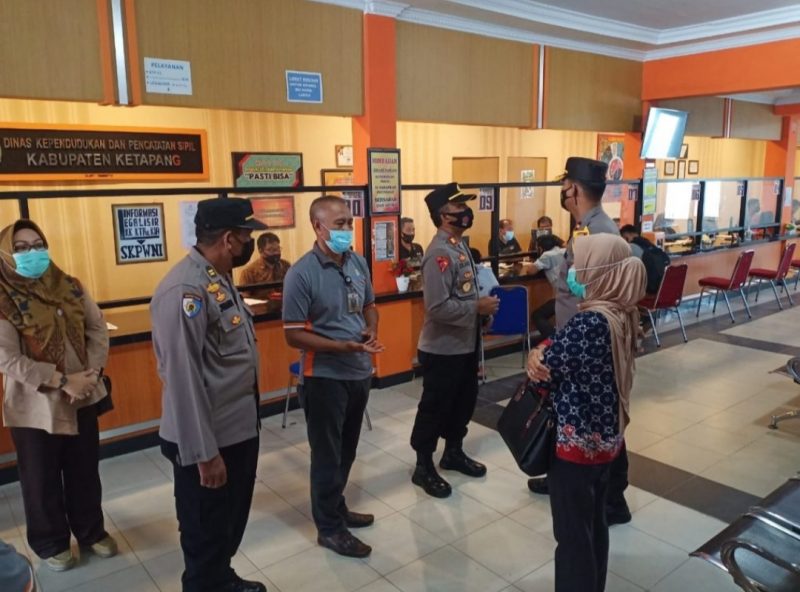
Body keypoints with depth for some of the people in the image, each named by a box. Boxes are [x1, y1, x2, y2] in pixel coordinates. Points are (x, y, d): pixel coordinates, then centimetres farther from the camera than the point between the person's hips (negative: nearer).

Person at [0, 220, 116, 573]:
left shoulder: (71, 287, 0)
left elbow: (98, 329, 2)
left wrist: (91, 372, -12)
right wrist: (63, 381, -22)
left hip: (83, 397, 4)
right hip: (35, 406, -4)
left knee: (85, 471, 17)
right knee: (42, 479, 13)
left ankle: (92, 531, 38)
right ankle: (51, 543, 34)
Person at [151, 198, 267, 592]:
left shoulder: (219, 279, 6)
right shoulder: (185, 290, -25)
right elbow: (182, 379, -26)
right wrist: (203, 453, -22)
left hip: (239, 429, 10)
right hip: (206, 441, -10)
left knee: (232, 521, 27)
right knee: (206, 532, 13)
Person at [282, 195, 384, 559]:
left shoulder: (359, 263, 2)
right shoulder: (301, 274, -18)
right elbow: (294, 335, -18)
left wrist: (371, 331, -6)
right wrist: (342, 346, -26)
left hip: (360, 371, 7)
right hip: (325, 377, -6)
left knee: (347, 450, 21)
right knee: (328, 454, 8)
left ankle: (336, 508, 40)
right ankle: (329, 527, 25)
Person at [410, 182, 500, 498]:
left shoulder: (460, 246, 9)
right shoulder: (439, 254, -23)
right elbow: (438, 307, -29)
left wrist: (483, 303, 3)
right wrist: (478, 307, -21)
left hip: (466, 344, 10)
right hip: (442, 349, -10)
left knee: (464, 402, 22)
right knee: (434, 408, 5)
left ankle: (453, 453, 41)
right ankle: (423, 467, 22)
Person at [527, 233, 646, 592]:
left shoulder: (589, 322, -27)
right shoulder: (622, 314, 2)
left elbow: (546, 366, -18)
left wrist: (535, 360, 2)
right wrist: (541, 362, -12)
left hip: (575, 442, -9)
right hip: (605, 438, 9)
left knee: (572, 536, 8)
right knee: (594, 526, 23)